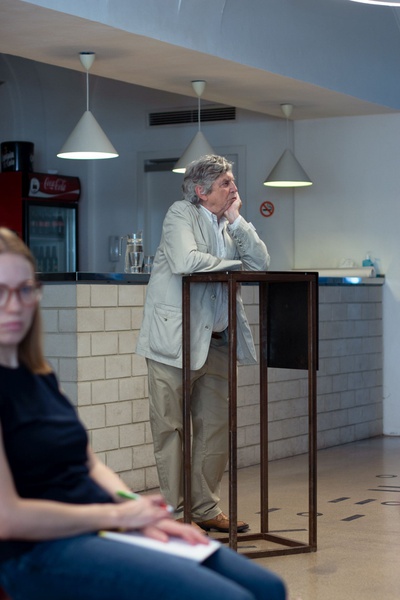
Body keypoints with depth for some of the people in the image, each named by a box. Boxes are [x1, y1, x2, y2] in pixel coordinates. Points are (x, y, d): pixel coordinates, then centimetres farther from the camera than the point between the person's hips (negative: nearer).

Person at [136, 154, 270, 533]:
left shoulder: (230, 225, 13)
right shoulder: (181, 214, -6)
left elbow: (260, 264, 1)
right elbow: (185, 261, -24)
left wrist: (235, 218, -2)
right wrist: (230, 265, -8)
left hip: (215, 342, 7)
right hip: (173, 339, -7)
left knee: (216, 427, 10)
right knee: (170, 427, -2)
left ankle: (205, 509, 20)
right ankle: (174, 512, 7)